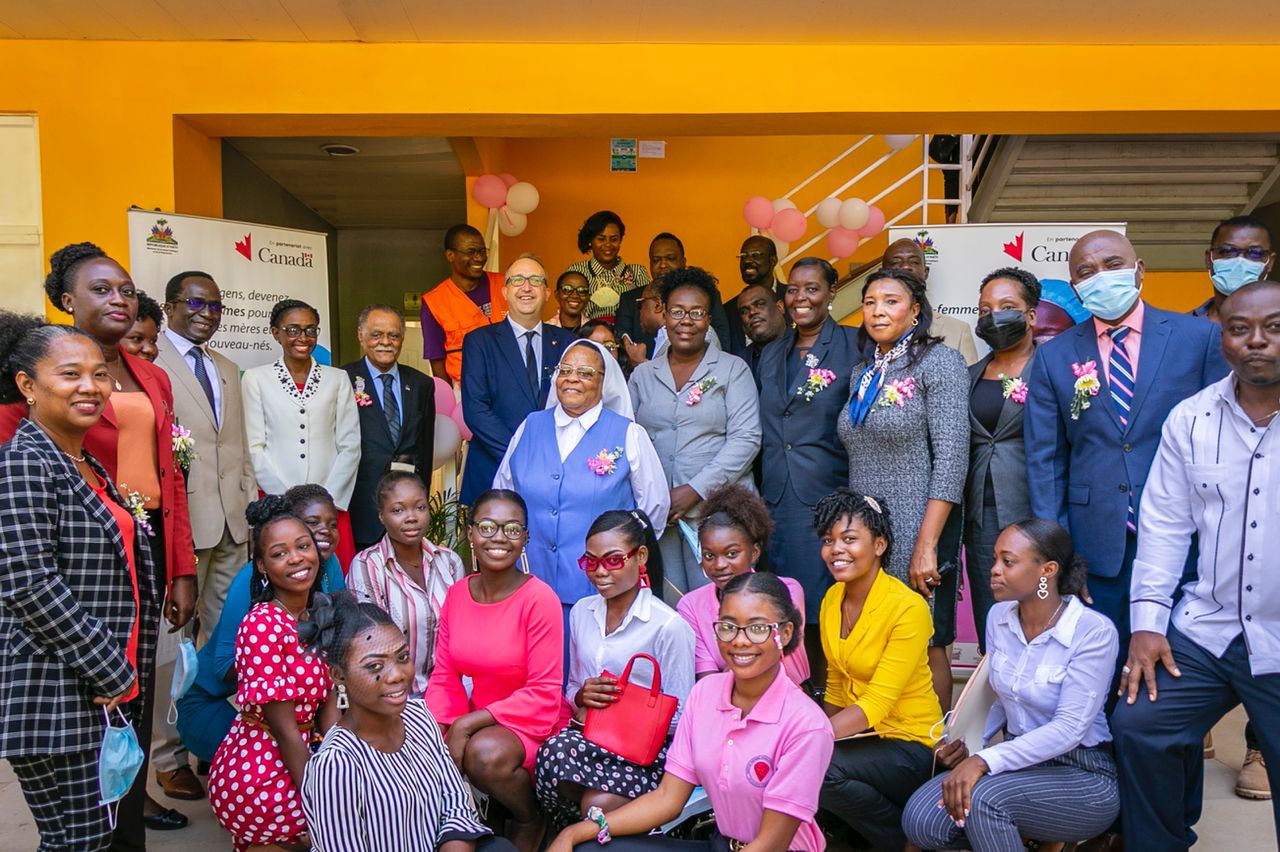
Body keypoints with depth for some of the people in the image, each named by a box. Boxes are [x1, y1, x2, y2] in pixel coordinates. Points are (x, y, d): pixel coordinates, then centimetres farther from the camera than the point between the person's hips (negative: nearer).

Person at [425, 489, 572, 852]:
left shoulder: (539, 598, -18)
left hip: (532, 724, -4)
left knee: (486, 753, -33)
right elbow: (444, 676, 4)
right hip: (475, 723, 5)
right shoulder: (456, 594, 1)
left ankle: (530, 821, 0)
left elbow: (543, 693, -17)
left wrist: (468, 723, -22)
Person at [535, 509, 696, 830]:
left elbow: (678, 719, -7)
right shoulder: (581, 612, 11)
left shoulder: (669, 626, -10)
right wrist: (581, 695, -5)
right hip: (586, 735, 5)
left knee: (600, 805, -35)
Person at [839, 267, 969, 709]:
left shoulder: (939, 362, -7)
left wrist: (926, 545, -19)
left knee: (927, 648, 4)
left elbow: (951, 459, -14)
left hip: (917, 537, -6)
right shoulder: (863, 373, 12)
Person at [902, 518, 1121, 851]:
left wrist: (984, 761, -31)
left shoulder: (1094, 631, -18)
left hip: (1082, 775, -6)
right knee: (920, 821, -17)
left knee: (983, 798, -35)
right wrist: (970, 746, -5)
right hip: (1018, 759, 6)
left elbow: (1070, 727, -23)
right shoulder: (998, 617, 1)